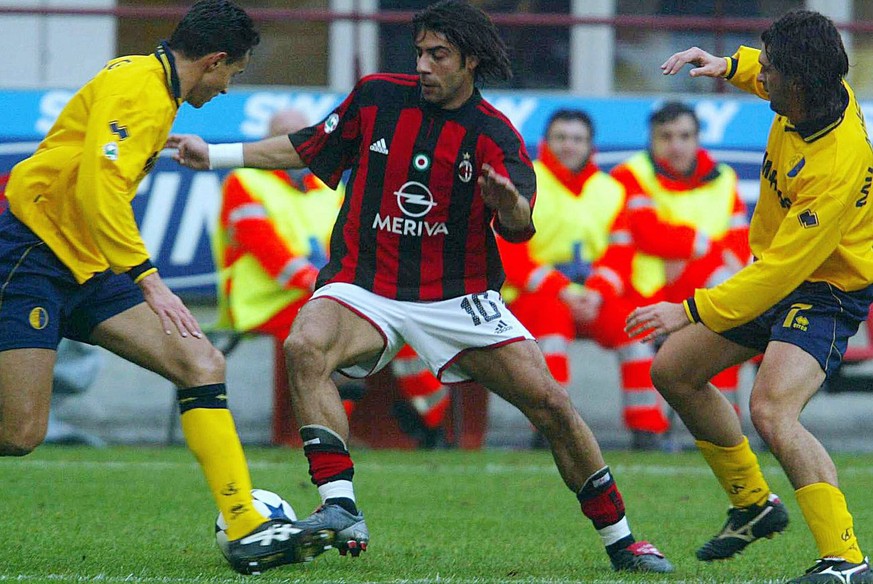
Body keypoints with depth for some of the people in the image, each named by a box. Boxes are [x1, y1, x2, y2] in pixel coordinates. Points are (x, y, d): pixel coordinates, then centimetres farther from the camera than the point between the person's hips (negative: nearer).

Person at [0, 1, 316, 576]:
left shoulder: (155, 89, 15)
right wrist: (149, 280, -28)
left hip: (89, 269, 10)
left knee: (202, 365, -5)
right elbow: (98, 191, -26)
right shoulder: (134, 87, -15)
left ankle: (247, 529, -7)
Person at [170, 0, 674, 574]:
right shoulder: (377, 97, 1)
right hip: (365, 285, 1)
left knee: (550, 404, -8)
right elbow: (310, 149, 17)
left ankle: (618, 538, 10)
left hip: (460, 298, -1)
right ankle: (341, 510, -35)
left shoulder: (494, 135, -5)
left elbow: (519, 226, -19)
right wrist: (215, 155, 14)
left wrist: (509, 204, -43)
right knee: (305, 348, -32)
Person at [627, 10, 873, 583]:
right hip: (774, 270, 10)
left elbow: (782, 270, -33)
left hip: (825, 292, -10)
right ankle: (753, 504, 30)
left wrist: (692, 311, -32)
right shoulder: (822, 91, -11)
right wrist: (728, 65, 0)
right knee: (674, 370, 15)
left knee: (771, 410, -31)